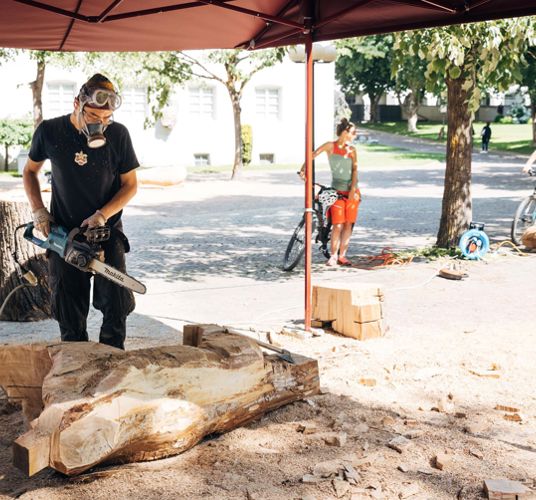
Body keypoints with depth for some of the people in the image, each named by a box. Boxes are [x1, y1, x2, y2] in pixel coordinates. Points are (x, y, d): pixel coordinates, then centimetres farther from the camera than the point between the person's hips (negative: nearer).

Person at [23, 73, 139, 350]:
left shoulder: (118, 134, -9)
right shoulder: (49, 132, -6)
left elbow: (130, 185, -1)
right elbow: (30, 172, 10)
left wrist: (102, 215, -15)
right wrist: (38, 210, -4)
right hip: (63, 233, 1)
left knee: (116, 304, -7)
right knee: (70, 316, 3)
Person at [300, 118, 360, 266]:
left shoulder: (352, 150, 7)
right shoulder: (330, 146, -2)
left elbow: (354, 170, -2)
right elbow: (313, 155, -13)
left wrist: (353, 189, -15)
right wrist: (304, 168, -30)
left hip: (352, 192, 3)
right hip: (337, 191, -3)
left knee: (349, 224, 2)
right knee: (338, 225, -10)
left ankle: (342, 256, 11)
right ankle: (333, 256, -1)